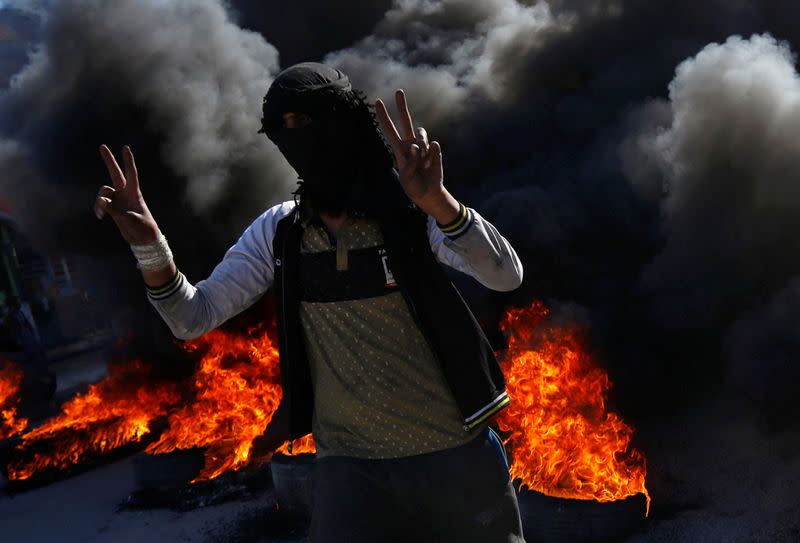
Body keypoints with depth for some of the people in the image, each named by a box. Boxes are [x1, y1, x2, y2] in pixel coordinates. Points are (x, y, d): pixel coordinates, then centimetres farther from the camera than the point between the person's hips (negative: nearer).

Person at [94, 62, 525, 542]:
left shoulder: (409, 212, -9)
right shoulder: (278, 231, 0)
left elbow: (506, 277, -23)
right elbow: (192, 319, -3)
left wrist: (437, 202, -40)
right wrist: (149, 244, -20)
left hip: (454, 454, -1)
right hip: (350, 466, 2)